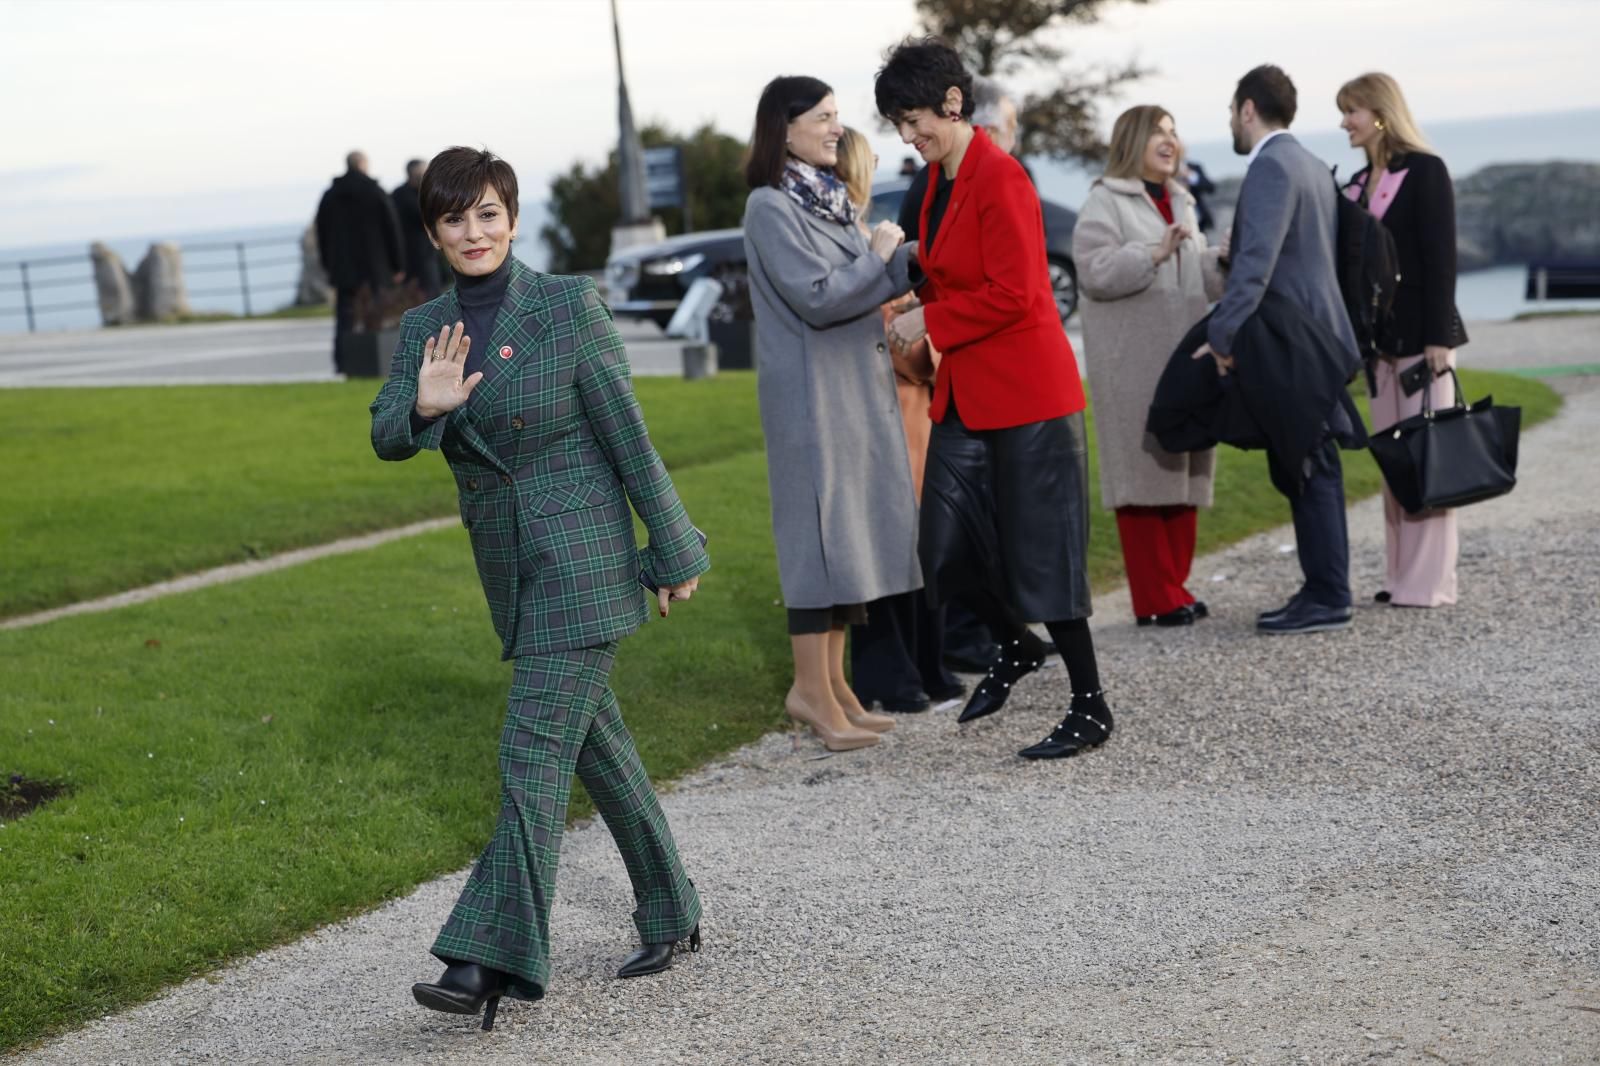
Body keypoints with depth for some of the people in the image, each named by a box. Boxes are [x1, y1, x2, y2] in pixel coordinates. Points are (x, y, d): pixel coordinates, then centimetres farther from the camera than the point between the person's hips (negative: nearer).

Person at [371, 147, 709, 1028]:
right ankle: (669, 911, 29)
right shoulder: (423, 329, 6)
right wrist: (425, 405, -27)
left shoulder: (569, 307, -10)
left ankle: (495, 959, -11)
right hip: (507, 563, 6)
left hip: (583, 554, -6)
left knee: (535, 748, -11)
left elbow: (626, 434, -7)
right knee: (593, 736, 15)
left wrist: (674, 549, -4)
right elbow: (386, 439, -5)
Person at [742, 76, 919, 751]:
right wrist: (880, 255, -9)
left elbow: (882, 284, 12)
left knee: (855, 530, 10)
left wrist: (897, 255, -6)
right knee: (822, 530, -7)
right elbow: (818, 298, -19)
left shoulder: (829, 196, 14)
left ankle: (832, 683, 18)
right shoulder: (770, 206, -11)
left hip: (858, 385, 9)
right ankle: (812, 691, 1)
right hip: (812, 391, -8)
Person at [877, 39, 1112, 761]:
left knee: (1040, 548, -3)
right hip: (964, 394, 9)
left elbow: (1011, 292, -21)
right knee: (946, 544, 9)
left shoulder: (998, 179, -17)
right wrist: (921, 309, 6)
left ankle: (1091, 708, 9)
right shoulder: (940, 177, 11)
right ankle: (1016, 646, 35)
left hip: (1024, 389, -9)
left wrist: (930, 322, -14)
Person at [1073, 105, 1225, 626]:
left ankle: (1177, 587, 16)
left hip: (1184, 359, 8)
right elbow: (1095, 272, -16)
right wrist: (1155, 254, -22)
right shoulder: (1105, 201, -3)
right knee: (1144, 471, -7)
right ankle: (1155, 598, -5)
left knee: (1183, 468, 9)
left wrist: (1224, 261, 5)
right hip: (1134, 365, -8)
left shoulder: (1179, 202, 20)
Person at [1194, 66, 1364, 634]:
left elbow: (1257, 260, -25)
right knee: (1307, 471, 13)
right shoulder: (1311, 165, 17)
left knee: (1308, 472, -6)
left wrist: (1221, 334, -26)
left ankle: (1326, 598, -2)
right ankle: (1323, 591, 18)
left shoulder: (1271, 167, -15)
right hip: (1313, 333, 10)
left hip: (1290, 344, -10)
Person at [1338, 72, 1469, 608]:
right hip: (1380, 334, 7)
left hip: (1420, 331, -7)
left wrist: (1438, 336, -16)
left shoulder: (1425, 171, -6)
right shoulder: (1358, 183, 14)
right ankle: (1400, 574, 13)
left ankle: (1429, 580, -2)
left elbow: (1440, 255, -11)